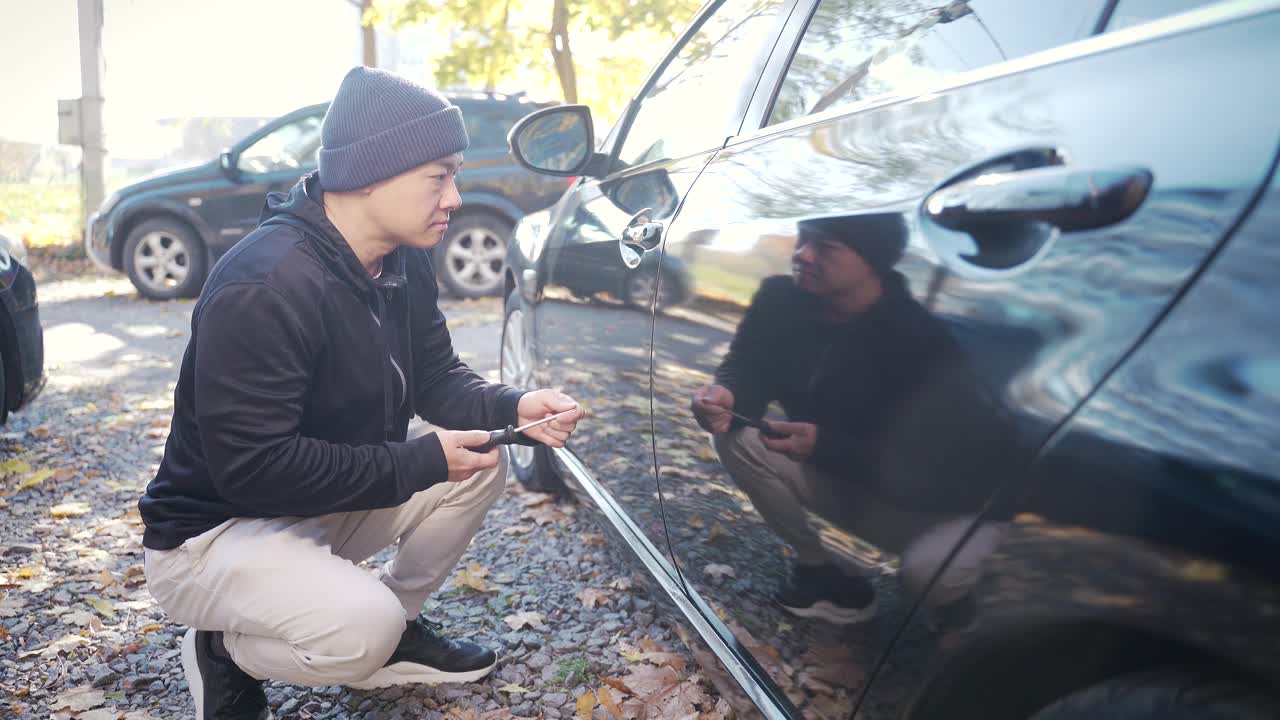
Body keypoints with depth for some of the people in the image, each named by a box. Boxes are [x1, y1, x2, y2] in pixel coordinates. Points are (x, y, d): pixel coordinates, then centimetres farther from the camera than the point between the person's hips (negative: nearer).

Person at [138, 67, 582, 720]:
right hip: (212, 533, -8)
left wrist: (514, 407, -16)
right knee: (361, 630, -31)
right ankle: (222, 651, 2)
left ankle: (394, 628, 13)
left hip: (329, 501, 8)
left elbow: (435, 378, 5)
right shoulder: (264, 286, -30)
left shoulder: (403, 262, -4)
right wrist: (420, 462, -26)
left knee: (483, 463, -5)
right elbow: (253, 466, -31)